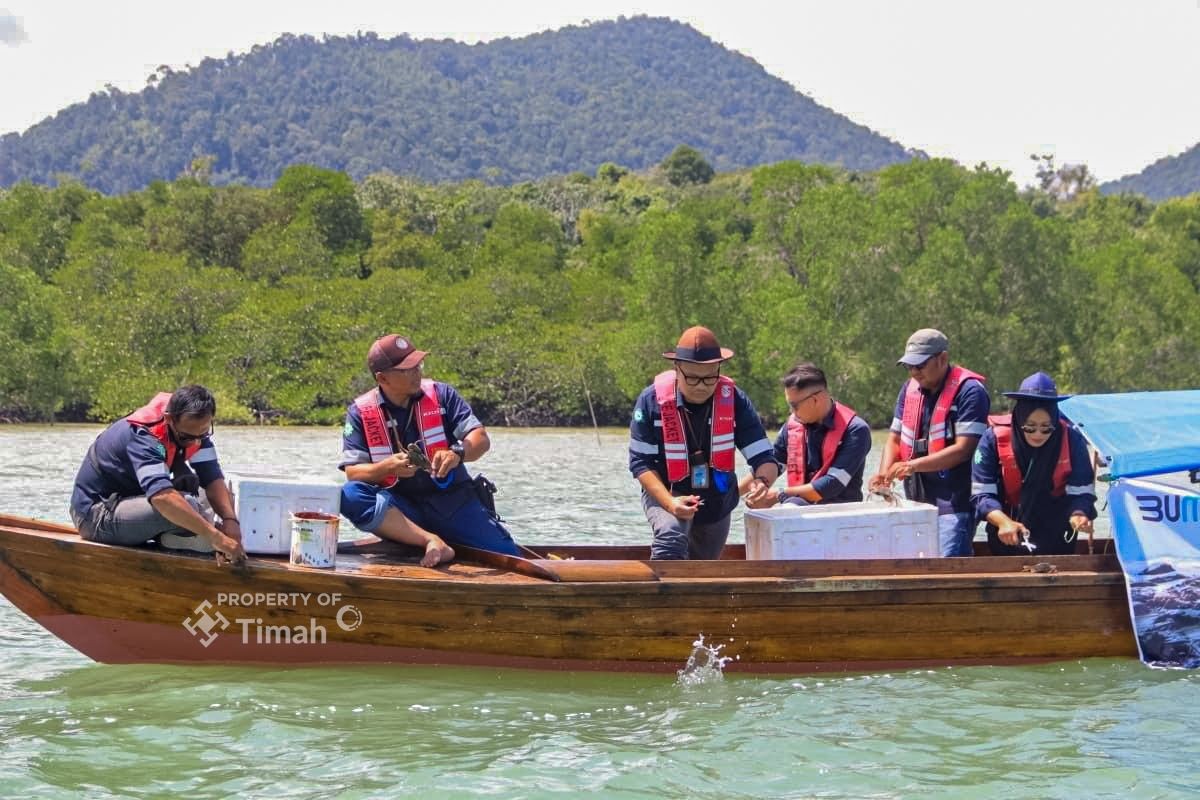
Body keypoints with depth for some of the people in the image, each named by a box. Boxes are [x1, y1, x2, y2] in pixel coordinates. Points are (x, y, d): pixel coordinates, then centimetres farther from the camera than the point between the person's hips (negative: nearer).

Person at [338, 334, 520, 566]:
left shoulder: (439, 394, 3)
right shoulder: (360, 412, 1)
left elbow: (481, 439, -3)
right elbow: (352, 473, -5)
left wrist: (457, 454, -26)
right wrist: (388, 467, -26)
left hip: (451, 498, 0)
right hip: (399, 508, 0)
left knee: (507, 556, -20)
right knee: (349, 497, -31)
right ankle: (432, 542, -34)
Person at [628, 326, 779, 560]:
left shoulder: (734, 400, -15)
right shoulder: (652, 400, -19)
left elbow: (763, 457, -16)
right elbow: (641, 463, -16)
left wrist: (762, 481, -41)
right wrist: (670, 503, -32)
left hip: (718, 501, 4)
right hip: (665, 493, -3)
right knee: (671, 536, -36)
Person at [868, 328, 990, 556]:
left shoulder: (969, 391, -9)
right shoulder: (910, 388, 13)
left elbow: (963, 449, -16)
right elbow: (895, 438, 16)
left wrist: (912, 465, -21)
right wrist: (884, 475, -3)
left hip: (954, 505, -7)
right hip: (917, 502, 7)